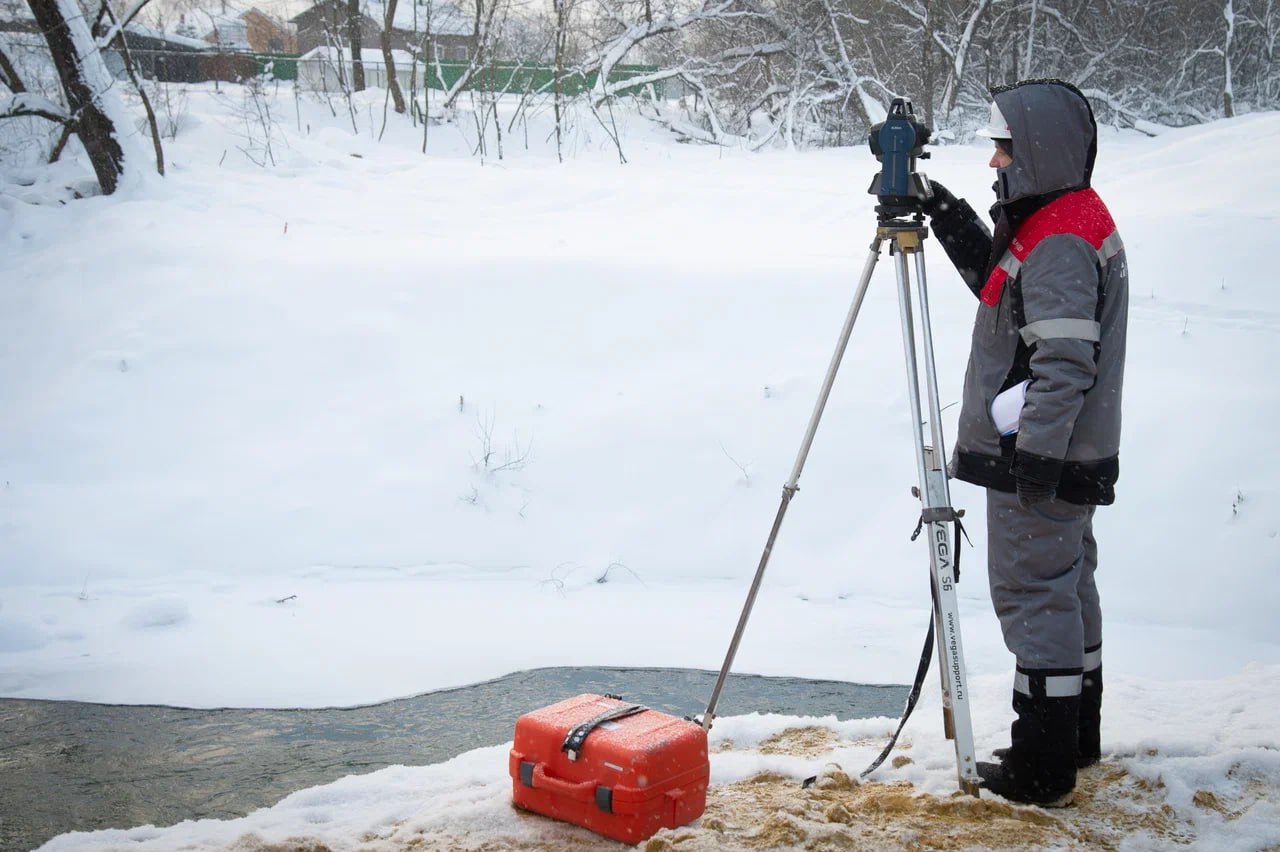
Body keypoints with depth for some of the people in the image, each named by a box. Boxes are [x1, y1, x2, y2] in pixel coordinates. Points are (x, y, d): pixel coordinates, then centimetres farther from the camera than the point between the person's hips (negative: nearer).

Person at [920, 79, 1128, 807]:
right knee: (1069, 588, 17)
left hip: (1041, 461, -11)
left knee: (1033, 594, -6)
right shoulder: (1073, 220, 13)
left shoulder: (1061, 243, -20)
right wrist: (961, 232, 12)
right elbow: (1008, 294, 24)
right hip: (1065, 457, 11)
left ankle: (1043, 768, -1)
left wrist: (1035, 453, -25)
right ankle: (1076, 738, 30)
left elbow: (1065, 360, -26)